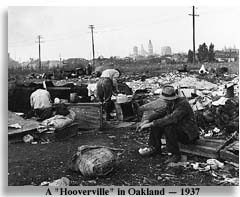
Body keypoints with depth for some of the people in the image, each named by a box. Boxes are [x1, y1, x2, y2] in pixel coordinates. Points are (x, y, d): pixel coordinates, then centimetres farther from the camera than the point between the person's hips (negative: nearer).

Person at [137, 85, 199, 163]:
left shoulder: (183, 104, -27)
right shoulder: (171, 103, -1)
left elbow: (171, 119, -37)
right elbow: (160, 112, 1)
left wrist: (151, 124, -34)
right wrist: (147, 121, -15)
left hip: (188, 135, -8)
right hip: (177, 130, 8)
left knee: (168, 127, -33)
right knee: (156, 123, -4)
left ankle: (175, 154, -17)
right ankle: (155, 148, 5)